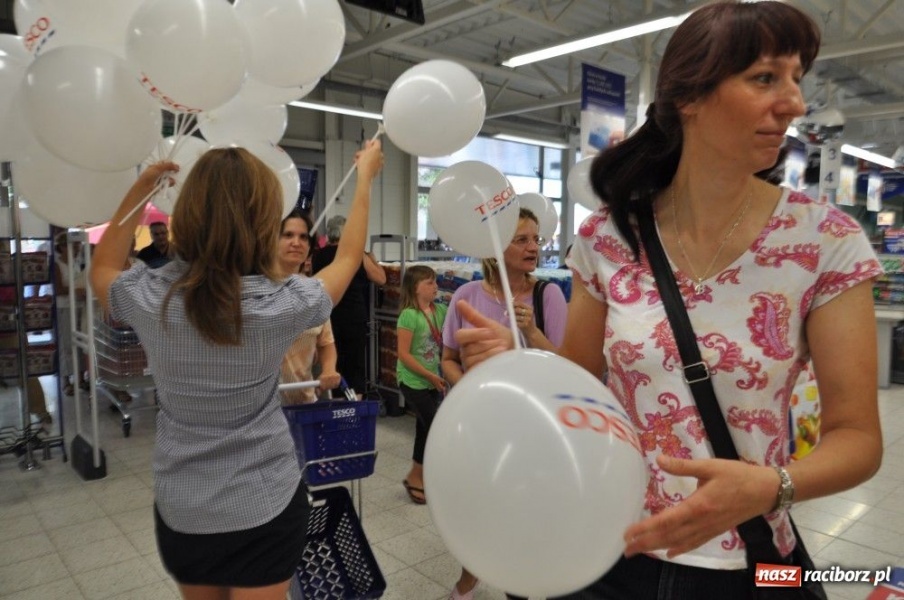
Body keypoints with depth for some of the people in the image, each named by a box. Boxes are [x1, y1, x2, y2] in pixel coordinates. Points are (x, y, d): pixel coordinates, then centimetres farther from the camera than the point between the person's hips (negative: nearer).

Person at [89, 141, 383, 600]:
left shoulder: (148, 298, -15)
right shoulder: (281, 305, -21)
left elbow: (102, 269, 12)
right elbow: (347, 258, 0)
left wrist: (139, 190, 10)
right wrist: (365, 177, 11)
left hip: (179, 511, 3)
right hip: (265, 506, -3)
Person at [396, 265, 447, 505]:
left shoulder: (441, 310, 2)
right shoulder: (409, 315, -18)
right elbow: (403, 354, -19)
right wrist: (431, 376, -17)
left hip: (433, 381, 7)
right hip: (413, 381, -7)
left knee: (425, 427, 14)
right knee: (434, 426, -5)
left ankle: (419, 476, 30)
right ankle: (415, 477, 14)